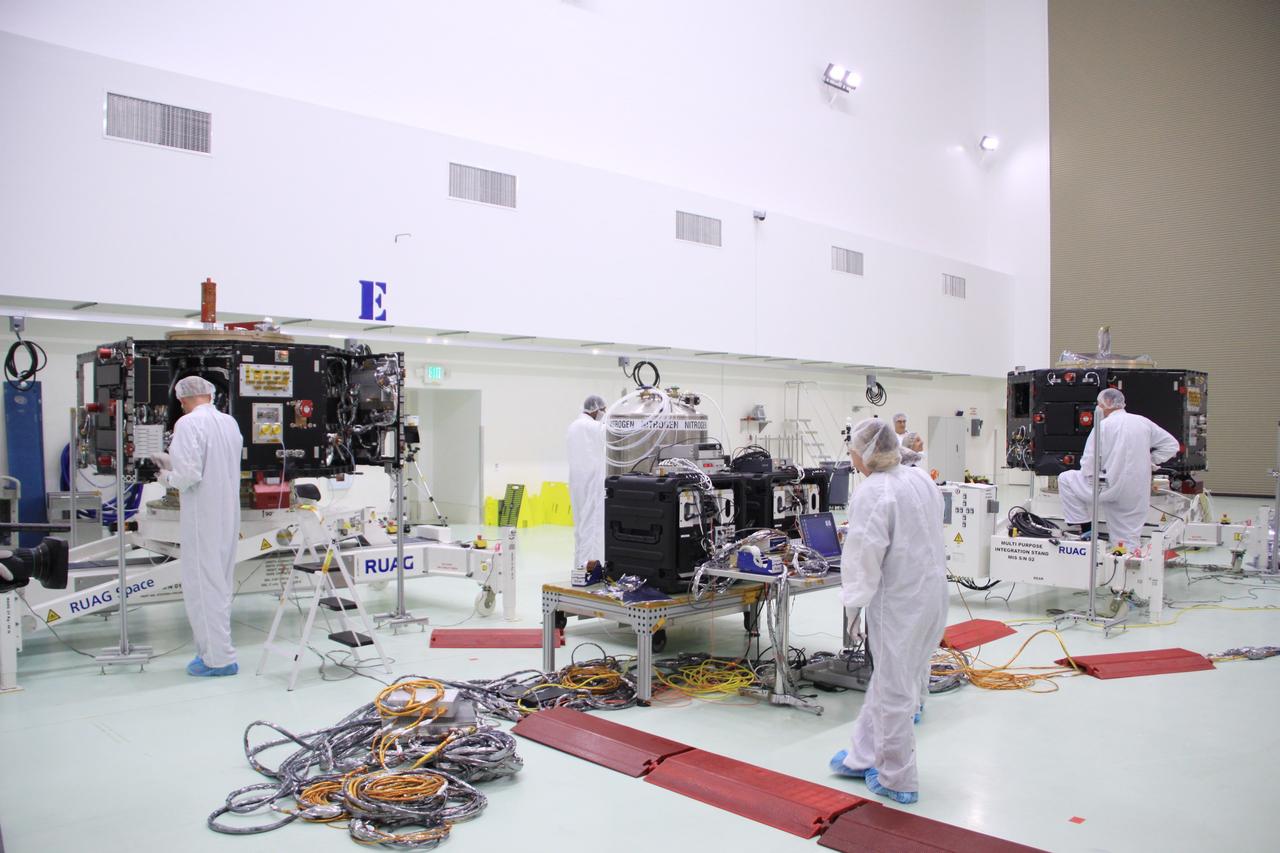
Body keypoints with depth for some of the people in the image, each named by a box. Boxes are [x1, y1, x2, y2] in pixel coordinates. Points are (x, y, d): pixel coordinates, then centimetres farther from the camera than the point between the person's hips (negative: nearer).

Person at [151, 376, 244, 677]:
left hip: (203, 519, -8)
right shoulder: (230, 422, 8)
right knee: (219, 584, 16)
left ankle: (219, 658, 4)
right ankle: (215, 650, 26)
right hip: (229, 516, 8)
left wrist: (168, 477, -1)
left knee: (203, 587, 0)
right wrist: (174, 462, 25)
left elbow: (189, 475, -22)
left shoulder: (188, 424, -15)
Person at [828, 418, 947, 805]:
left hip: (899, 599, -9)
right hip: (932, 589, 9)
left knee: (894, 690, 5)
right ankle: (865, 757, 33)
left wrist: (853, 602, -7)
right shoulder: (921, 479, 6)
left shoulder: (873, 492, -19)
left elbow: (865, 554, -19)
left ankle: (897, 781, 18)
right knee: (887, 678, 19)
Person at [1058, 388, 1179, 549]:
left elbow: (1089, 465, -12)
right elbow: (1171, 444, 18)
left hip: (1111, 487, -6)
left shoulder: (1103, 425, -8)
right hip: (1137, 496, 6)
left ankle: (1085, 527, 9)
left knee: (1066, 479, 12)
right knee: (1127, 543, 11)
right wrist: (1149, 461, 16)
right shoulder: (1143, 422, 9)